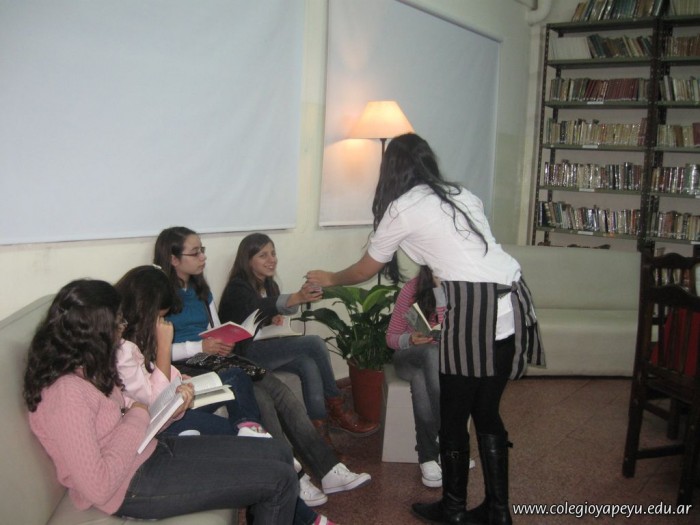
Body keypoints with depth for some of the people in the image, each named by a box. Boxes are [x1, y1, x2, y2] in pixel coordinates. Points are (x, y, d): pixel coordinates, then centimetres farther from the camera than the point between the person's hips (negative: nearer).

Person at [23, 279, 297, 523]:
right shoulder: (65, 392, -27)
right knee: (280, 480, -10)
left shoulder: (84, 368, 3)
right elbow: (98, 488, -28)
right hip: (134, 486, -10)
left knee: (278, 453, 6)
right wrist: (137, 419, -18)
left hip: (151, 450, 10)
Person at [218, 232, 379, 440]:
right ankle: (335, 407, -10)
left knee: (308, 364, -26)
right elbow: (257, 306, -34)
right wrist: (296, 298, -51)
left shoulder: (270, 286, 12)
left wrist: (274, 321, -4)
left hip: (266, 349, 7)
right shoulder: (237, 287, -13)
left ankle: (318, 427, -28)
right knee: (314, 343, -23)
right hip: (243, 353, -7)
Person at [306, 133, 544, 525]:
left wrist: (329, 279, 33)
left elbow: (365, 270, 14)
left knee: (453, 416, 10)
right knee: (487, 413, 17)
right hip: (513, 301, 7)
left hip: (475, 310, -7)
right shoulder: (464, 195, 19)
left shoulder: (402, 209, 2)